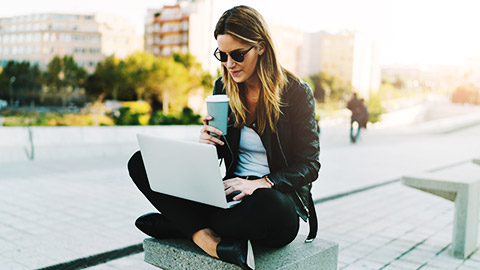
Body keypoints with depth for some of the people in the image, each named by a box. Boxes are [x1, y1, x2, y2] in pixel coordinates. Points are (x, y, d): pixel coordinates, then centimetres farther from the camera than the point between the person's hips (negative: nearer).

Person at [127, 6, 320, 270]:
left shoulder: (297, 92, -6)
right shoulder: (223, 87, 7)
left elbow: (309, 166, -6)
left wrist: (261, 183, -23)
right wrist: (207, 143, -10)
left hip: (280, 199, -4)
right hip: (232, 194, 5)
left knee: (266, 206, -44)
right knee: (141, 162, -10)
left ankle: (179, 222, -17)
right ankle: (211, 241, -27)